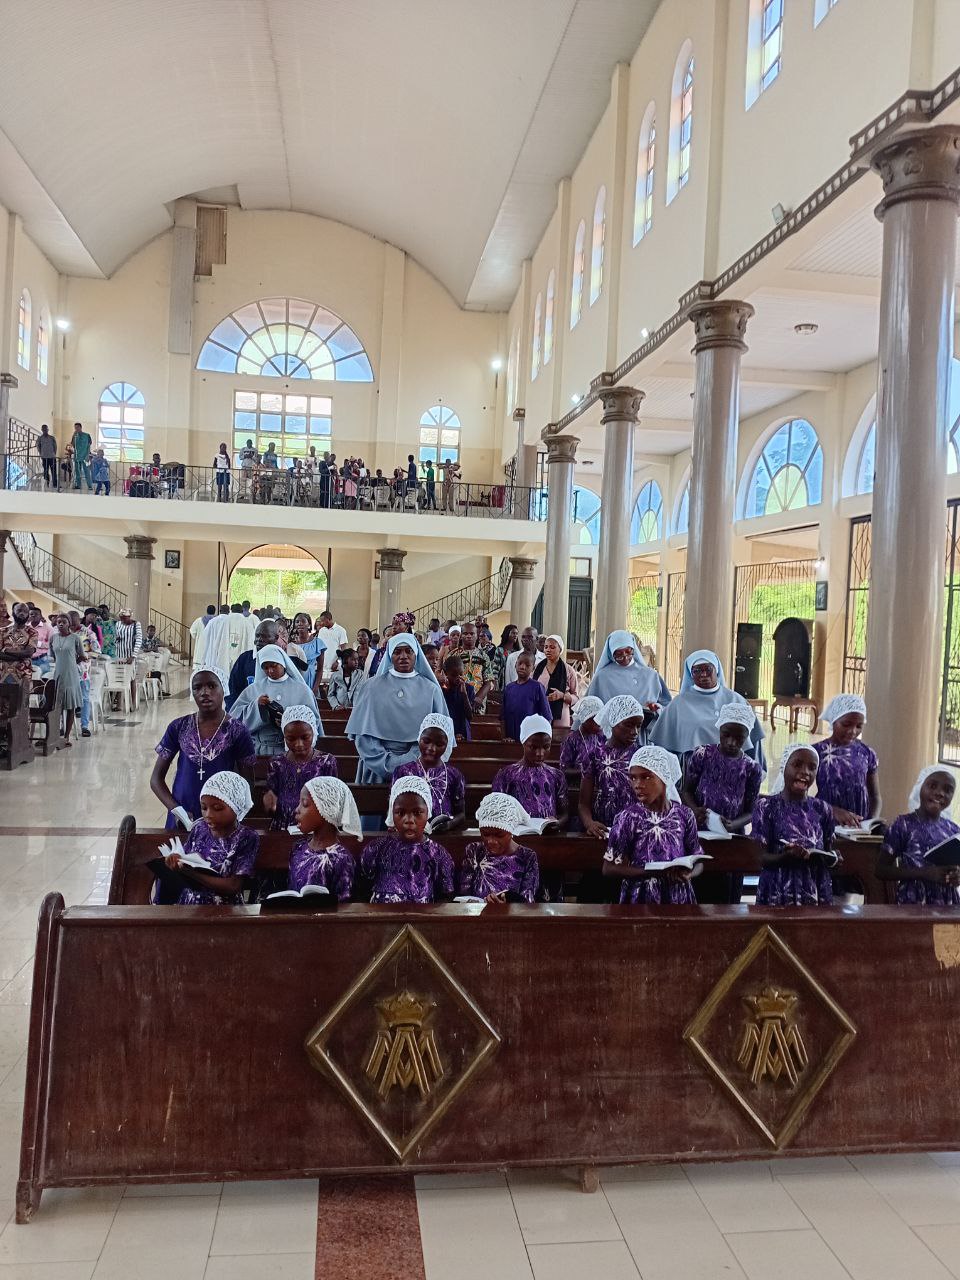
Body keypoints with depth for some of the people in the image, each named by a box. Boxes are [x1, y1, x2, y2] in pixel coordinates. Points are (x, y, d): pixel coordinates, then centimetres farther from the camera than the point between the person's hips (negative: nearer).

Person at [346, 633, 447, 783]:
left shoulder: (430, 689, 2)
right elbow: (363, 732, -2)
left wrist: (410, 761, -14)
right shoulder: (373, 686, 2)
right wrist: (388, 763, -12)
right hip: (378, 769, 0)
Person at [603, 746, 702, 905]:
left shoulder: (684, 815, -3)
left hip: (678, 896, 2)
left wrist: (688, 873, -16)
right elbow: (609, 868, -10)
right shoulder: (629, 818, -10)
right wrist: (656, 872, -19)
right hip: (641, 896, -2)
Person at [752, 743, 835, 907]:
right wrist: (788, 856, -25)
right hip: (776, 894, -3)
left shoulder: (822, 809, 6)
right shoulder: (766, 806, -6)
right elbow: (761, 857, -8)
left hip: (815, 895, 3)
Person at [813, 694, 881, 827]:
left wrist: (872, 822, -6)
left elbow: (875, 796, 13)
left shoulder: (867, 754, 8)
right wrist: (835, 811, -20)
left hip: (861, 827, 3)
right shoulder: (816, 752, -2)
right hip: (826, 825, -3)